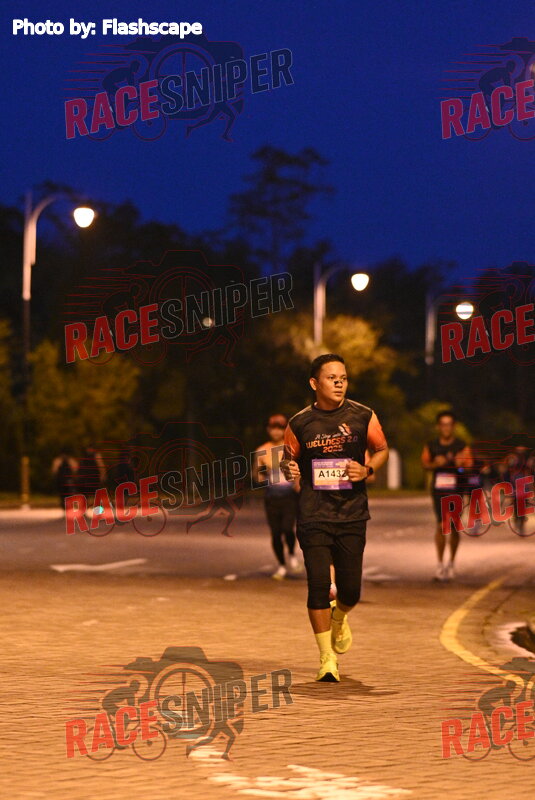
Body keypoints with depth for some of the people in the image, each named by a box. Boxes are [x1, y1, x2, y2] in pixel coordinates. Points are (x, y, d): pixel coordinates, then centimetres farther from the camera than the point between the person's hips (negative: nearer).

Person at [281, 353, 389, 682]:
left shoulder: (363, 417, 0)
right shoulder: (300, 424, 0)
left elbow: (382, 450, 14)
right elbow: (288, 459, 13)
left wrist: (367, 469, -6)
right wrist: (290, 470, -10)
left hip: (352, 515, 1)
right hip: (314, 515, -1)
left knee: (350, 590, 0)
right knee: (318, 585, -9)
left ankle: (339, 618, 38)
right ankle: (328, 658, 3)